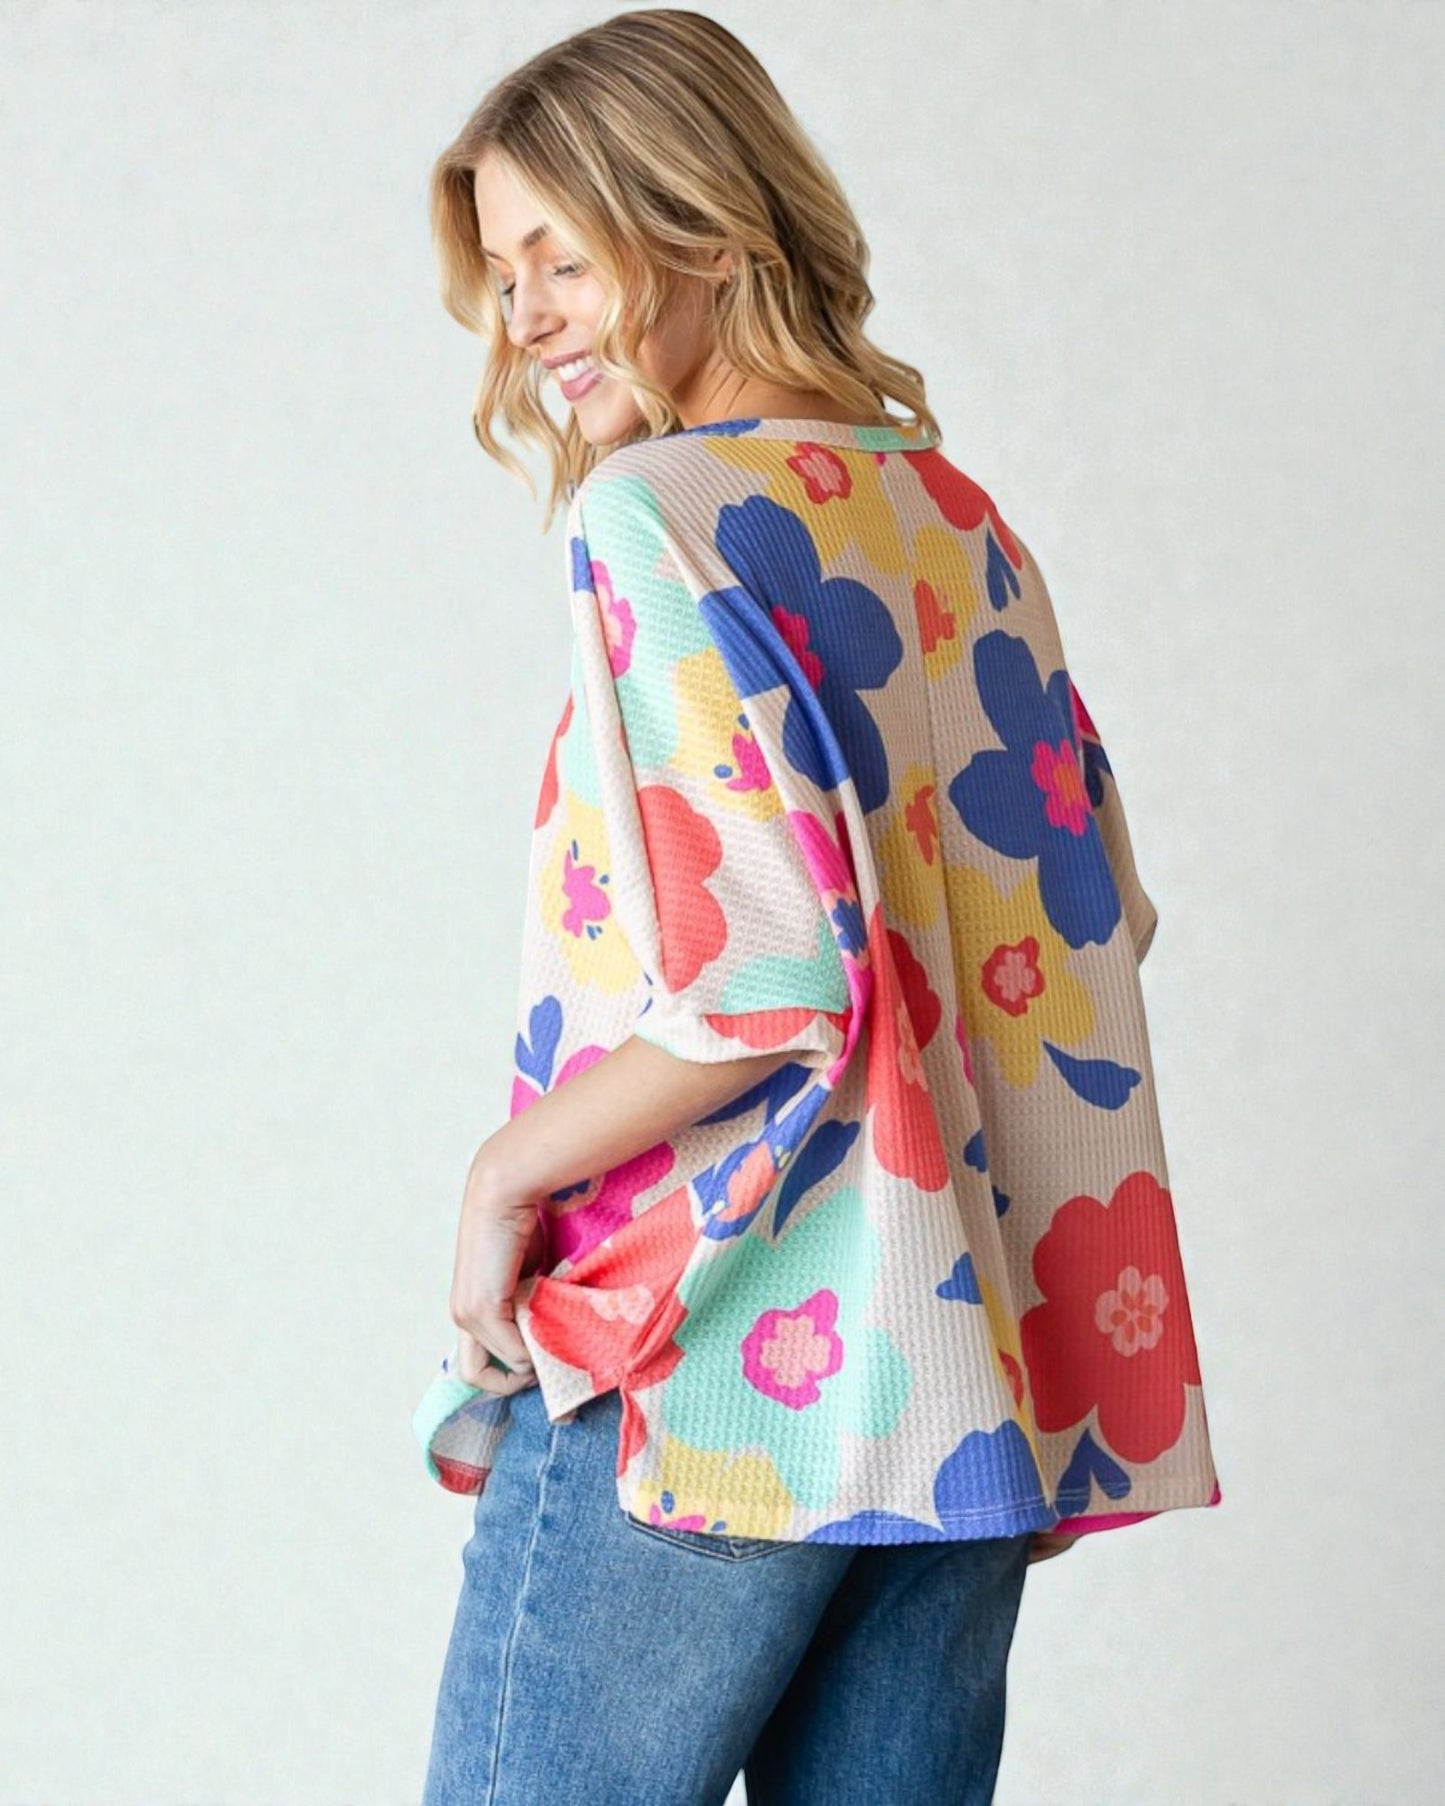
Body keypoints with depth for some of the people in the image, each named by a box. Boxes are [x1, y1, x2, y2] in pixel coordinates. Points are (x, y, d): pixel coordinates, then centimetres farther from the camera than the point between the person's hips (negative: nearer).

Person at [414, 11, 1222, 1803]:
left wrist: (508, 1170, -8)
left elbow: (765, 976, -21)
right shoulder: (959, 516, 11)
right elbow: (1099, 920, 15)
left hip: (707, 1382, -7)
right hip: (980, 1376, 8)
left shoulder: (660, 514, -11)